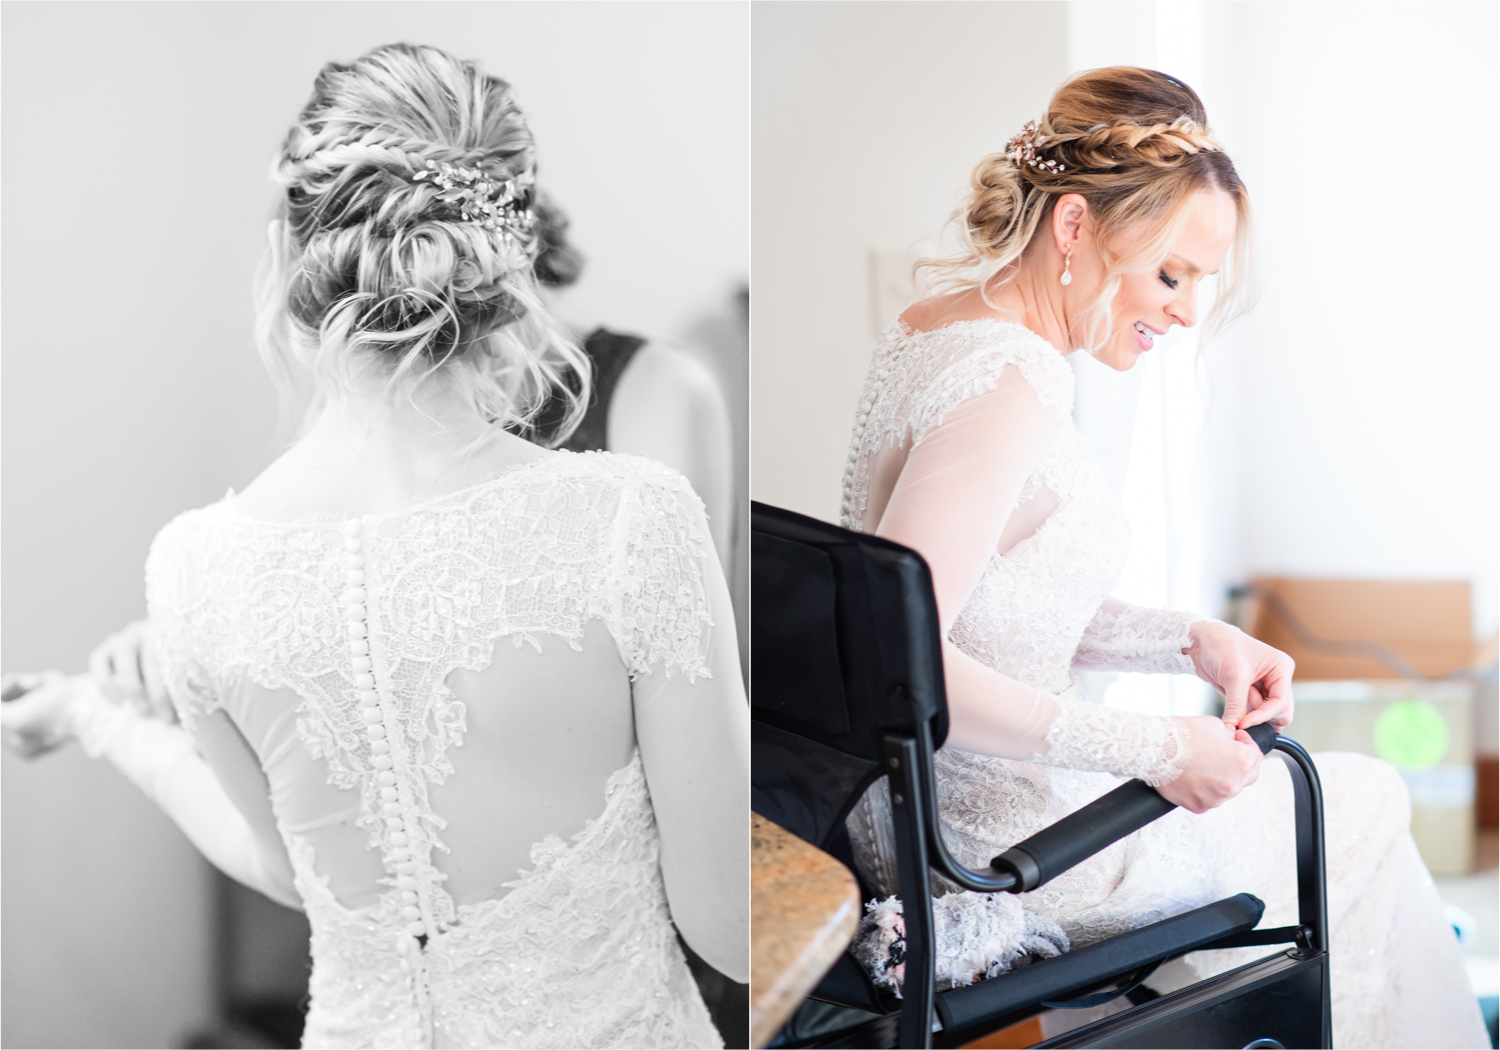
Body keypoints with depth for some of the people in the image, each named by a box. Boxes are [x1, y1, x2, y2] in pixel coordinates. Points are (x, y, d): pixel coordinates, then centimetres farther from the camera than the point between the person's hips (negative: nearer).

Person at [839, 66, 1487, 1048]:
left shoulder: (940, 325, 5)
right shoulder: (1011, 385, -25)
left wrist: (1194, 641, 0)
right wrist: (1158, 751, -25)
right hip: (1001, 842, -9)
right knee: (1370, 803, 13)